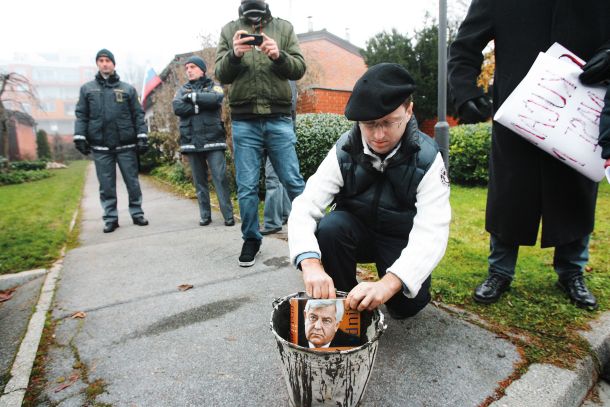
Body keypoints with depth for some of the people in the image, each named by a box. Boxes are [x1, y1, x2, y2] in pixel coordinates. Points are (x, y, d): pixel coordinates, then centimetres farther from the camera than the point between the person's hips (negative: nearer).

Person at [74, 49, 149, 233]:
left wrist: (142, 137, -4)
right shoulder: (87, 89, 12)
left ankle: (137, 213, 15)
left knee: (132, 182, 3)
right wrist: (79, 137, -3)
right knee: (106, 185, 4)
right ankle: (110, 218, 12)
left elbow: (138, 115, 5)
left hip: (126, 145, -1)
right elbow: (81, 115, 8)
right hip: (100, 147, 1)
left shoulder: (127, 89, 9)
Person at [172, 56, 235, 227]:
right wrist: (200, 105, -8)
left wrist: (192, 97, -6)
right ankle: (205, 215, 14)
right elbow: (177, 107, -3)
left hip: (213, 140, -3)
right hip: (192, 141, 3)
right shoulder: (182, 90, 17)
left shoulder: (214, 86, 9)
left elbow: (215, 99, -14)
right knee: (199, 180, 7)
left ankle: (228, 215, -4)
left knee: (220, 177, -9)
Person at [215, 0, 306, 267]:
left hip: (279, 119, 0)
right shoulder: (229, 30, 13)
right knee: (247, 186, 4)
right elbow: (221, 74, 4)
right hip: (243, 122, 1)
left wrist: (278, 55, -16)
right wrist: (234, 54, -15)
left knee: (293, 181, 2)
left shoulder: (284, 28, 12)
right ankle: (251, 239, 18)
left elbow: (299, 68, 3)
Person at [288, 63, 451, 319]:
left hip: (403, 242, -1)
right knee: (330, 226, -30)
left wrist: (387, 284, -49)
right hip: (356, 232, 1)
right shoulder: (344, 151, -18)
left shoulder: (427, 159, -21)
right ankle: (342, 301, -6)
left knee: (408, 302, -24)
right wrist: (311, 263, -47)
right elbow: (304, 208, -27)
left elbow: (431, 233, -32)